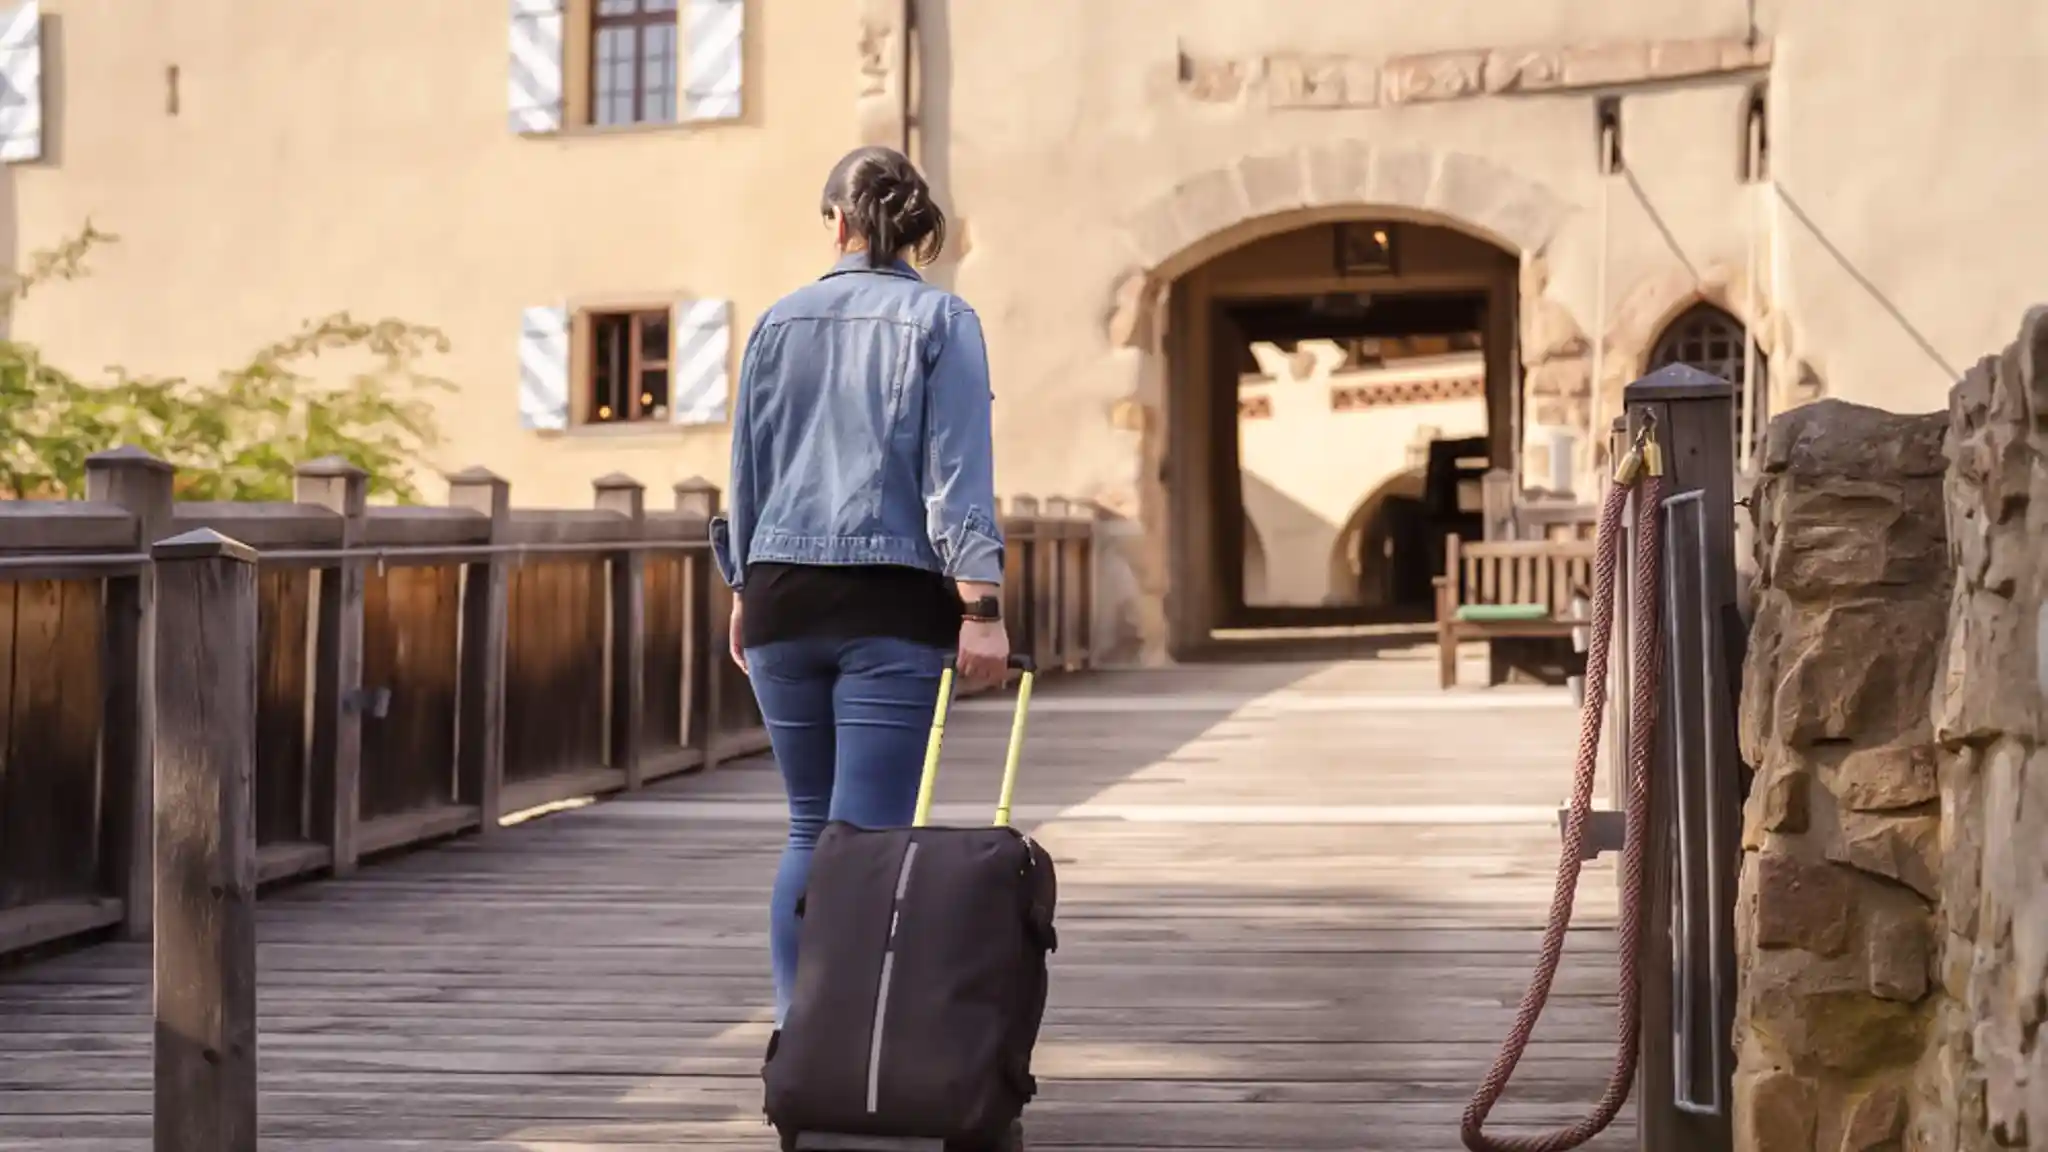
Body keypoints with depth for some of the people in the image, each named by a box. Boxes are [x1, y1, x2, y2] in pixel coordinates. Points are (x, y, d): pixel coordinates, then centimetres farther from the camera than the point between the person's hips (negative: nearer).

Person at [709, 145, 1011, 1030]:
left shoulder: (779, 322, 9)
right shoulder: (942, 321, 0)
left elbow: (746, 468, 13)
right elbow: (958, 474, -8)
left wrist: (745, 591, 23)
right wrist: (981, 607, -11)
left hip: (782, 594, 3)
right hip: (891, 603, -3)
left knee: (810, 825, 14)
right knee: (868, 833, -2)